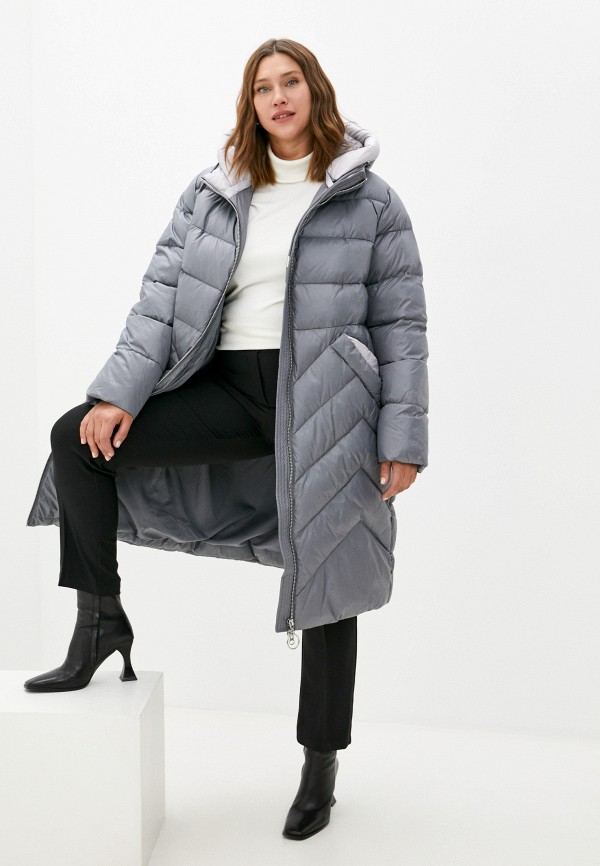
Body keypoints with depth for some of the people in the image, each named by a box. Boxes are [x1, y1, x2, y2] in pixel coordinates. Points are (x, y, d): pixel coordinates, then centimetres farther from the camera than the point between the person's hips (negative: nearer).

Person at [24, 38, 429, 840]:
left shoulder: (371, 201, 0)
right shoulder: (214, 192, 9)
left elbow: (402, 324, -1)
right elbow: (163, 294, 3)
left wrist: (404, 439, -7)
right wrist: (118, 392, -8)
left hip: (324, 404, -3)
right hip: (232, 389, 3)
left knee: (325, 584, 5)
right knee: (79, 437, -11)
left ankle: (321, 764, 23)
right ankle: (100, 619, 3)